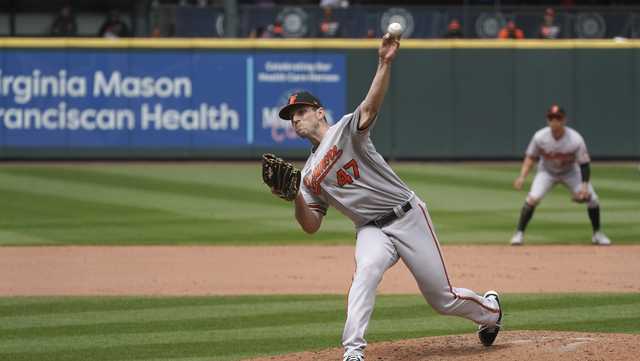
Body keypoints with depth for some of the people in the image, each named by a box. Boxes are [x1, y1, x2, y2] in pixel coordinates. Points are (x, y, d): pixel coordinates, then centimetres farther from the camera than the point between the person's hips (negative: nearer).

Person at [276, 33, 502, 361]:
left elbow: (371, 106, -24)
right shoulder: (309, 174, 12)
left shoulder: (346, 130, -2)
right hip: (371, 231, 3)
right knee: (367, 269, -33)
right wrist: (295, 197, -13)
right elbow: (311, 226, 6)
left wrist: (384, 64, -40)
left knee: (443, 299, 2)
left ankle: (489, 309, 34)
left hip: (408, 218, -3)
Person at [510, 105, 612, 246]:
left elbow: (584, 164, -22)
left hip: (570, 172, 0)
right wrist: (522, 177, -23)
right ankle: (519, 233, -8)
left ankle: (597, 234, 10)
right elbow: (530, 157, -11)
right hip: (547, 171, 0)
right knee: (533, 198, -22)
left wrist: (585, 186, -34)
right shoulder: (540, 137, -25)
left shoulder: (576, 139, -29)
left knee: (591, 198, -12)